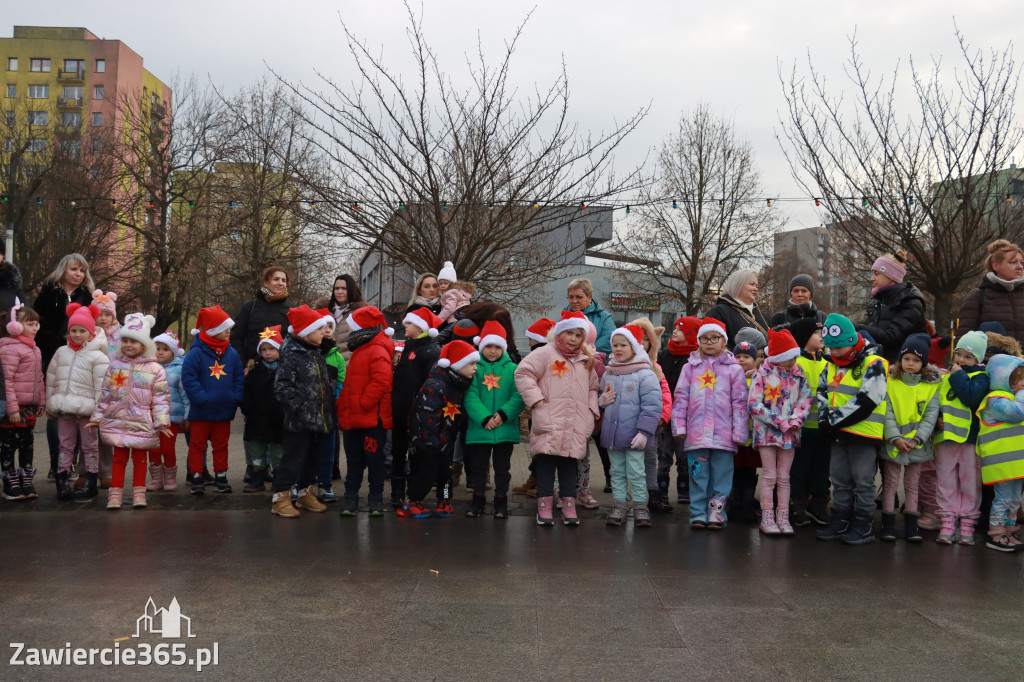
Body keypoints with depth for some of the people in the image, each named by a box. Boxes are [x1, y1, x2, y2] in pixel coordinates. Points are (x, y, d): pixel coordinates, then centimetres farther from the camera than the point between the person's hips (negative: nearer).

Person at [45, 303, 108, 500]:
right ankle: (62, 482, 16)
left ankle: (91, 484, 10)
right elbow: (51, 380, 12)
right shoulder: (61, 352, 8)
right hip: (64, 408, 5)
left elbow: (101, 386, -11)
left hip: (86, 408, -5)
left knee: (89, 445, 5)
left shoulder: (98, 356, -8)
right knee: (65, 445, 10)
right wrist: (50, 403, 9)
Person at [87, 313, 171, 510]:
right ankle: (115, 493, 15)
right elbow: (105, 394, 9)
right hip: (117, 422, 2)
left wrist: (162, 422, -9)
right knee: (119, 457, 8)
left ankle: (139, 493, 20)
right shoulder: (115, 366, 5)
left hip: (142, 423, -2)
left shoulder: (154, 369, -4)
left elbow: (161, 398, -4)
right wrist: (97, 418, 10)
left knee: (139, 458, 9)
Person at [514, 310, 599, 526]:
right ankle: (544, 507, 4)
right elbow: (523, 373, -6)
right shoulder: (546, 353, 1)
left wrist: (592, 410, 13)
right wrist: (536, 400, -11)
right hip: (549, 422, -4)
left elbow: (593, 388, 29)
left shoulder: (586, 361, 19)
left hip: (576, 426, 5)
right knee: (546, 464, -3)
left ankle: (569, 507, 12)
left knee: (570, 464, 7)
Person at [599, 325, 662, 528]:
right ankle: (619, 505, 20)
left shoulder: (645, 374, -9)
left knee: (636, 472, 1)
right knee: (617, 471, 13)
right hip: (611, 433, 6)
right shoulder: (607, 374, 10)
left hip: (633, 436, -6)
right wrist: (601, 402, -2)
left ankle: (640, 506, 12)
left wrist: (644, 432, -17)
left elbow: (652, 405, -12)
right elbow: (599, 400, 23)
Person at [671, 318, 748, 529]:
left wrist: (739, 432, -1)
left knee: (721, 475, 4)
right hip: (696, 433, 1)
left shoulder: (734, 369, 5)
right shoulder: (690, 367, 9)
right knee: (698, 475, 6)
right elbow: (681, 398, 9)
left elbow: (740, 403, 4)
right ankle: (698, 514, 14)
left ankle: (717, 512, 13)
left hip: (723, 434, -1)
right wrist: (679, 426, 3)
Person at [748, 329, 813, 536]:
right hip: (767, 431, -3)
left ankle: (783, 518, 14)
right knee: (769, 476, 0)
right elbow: (754, 404, -12)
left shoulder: (798, 374, 6)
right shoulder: (763, 374, -7)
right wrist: (780, 422, -15)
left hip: (789, 432, 4)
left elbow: (806, 399, 4)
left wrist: (796, 420, -13)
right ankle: (767, 519, 7)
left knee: (784, 477, 8)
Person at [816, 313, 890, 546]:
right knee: (840, 480, 13)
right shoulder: (832, 365, 12)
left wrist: (834, 420, -17)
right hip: (838, 433, 7)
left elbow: (865, 402, -20)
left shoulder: (873, 365, -13)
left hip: (864, 432, -7)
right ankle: (840, 522, 22)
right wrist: (825, 418, -2)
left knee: (863, 481, 0)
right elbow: (822, 393, 16)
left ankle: (863, 526, 8)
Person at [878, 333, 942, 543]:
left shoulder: (932, 385, -1)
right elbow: (886, 412, -8)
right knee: (890, 483, 5)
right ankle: (888, 524, 12)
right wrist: (895, 438, -17)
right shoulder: (890, 381, -4)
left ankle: (911, 525, 18)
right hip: (893, 443, -1)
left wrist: (917, 439, -14)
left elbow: (931, 415, -4)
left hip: (917, 444, 1)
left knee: (912, 484, 11)